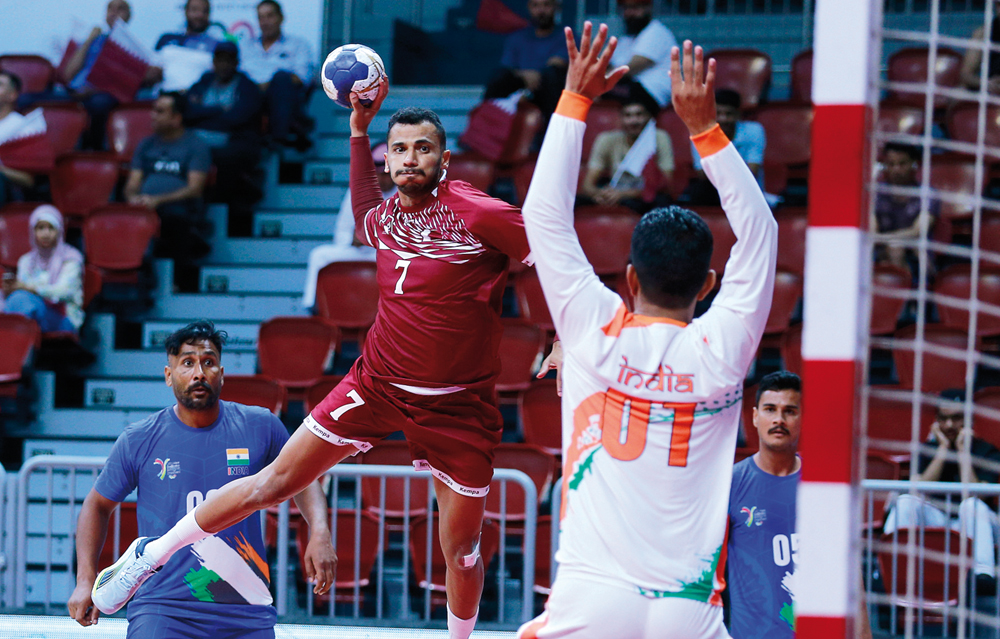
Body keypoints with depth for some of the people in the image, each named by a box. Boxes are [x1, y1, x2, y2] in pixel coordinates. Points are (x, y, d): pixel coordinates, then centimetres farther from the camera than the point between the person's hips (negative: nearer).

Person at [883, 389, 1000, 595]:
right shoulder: (929, 450, 8)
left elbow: (974, 495, -17)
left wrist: (962, 451, -14)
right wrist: (943, 449, -9)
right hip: (937, 522, 3)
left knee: (971, 505, -37)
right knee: (905, 501, -23)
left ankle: (983, 575, -57)